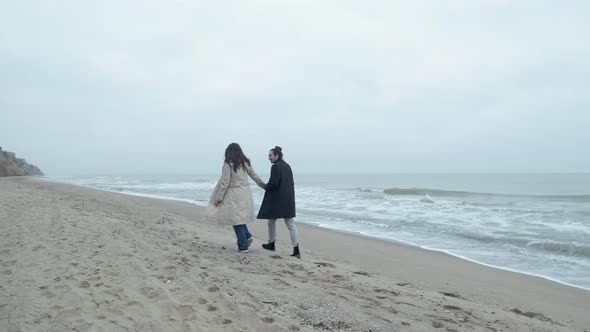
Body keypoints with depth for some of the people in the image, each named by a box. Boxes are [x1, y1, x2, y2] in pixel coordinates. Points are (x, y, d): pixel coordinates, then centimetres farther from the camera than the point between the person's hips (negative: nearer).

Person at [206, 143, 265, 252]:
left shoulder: (228, 163, -10)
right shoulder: (245, 162, 8)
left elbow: (224, 182, -12)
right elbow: (254, 175, 20)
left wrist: (218, 198, -6)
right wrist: (262, 184, 36)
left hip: (234, 194, -6)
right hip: (245, 193, 7)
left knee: (236, 218, 1)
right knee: (240, 216, 22)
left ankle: (243, 246, 5)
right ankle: (247, 236, 12)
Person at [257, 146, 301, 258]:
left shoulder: (275, 166, -13)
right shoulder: (287, 166, 12)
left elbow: (273, 183, -20)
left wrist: (265, 187, 0)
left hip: (276, 199, -7)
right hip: (289, 198, 7)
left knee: (272, 220, 15)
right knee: (290, 224, 2)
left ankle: (271, 244, 30)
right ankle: (296, 249, -5)